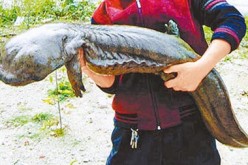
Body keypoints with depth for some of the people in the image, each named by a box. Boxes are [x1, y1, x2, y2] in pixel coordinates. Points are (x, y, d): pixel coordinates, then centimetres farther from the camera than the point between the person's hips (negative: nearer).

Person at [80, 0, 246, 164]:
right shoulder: (104, 14, 5)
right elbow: (112, 82, 6)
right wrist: (92, 71, -17)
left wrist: (201, 67, -21)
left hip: (191, 125, -1)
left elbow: (233, 19, -9)